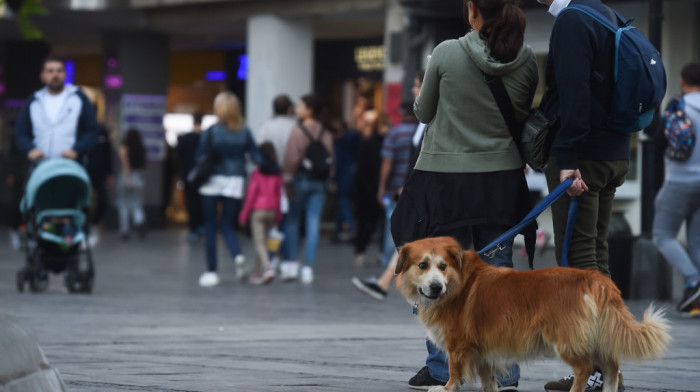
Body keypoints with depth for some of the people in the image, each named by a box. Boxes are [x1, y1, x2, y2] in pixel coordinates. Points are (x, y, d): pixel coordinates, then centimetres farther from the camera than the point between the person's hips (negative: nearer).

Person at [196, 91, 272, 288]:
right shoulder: (244, 132, 0)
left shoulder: (211, 131, -8)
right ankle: (238, 256, -18)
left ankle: (211, 271, 6)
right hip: (235, 182, 2)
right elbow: (257, 157, -2)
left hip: (213, 182, -2)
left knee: (210, 227, 7)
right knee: (227, 226, 11)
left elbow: (200, 158, -9)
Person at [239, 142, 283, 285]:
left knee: (259, 242, -8)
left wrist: (244, 214, -3)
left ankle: (267, 268, -27)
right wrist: (278, 215, 14)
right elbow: (279, 195, 5)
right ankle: (258, 272, 20)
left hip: (258, 210, -5)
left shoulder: (257, 174, -10)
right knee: (262, 241, 16)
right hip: (272, 210, 5)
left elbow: (251, 194, -9)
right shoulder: (277, 174, 1)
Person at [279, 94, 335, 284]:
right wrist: (327, 178, 14)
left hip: (301, 178, -4)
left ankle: (291, 262, 5)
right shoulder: (326, 133, 4)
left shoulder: (298, 131, -10)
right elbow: (331, 158, 6)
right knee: (313, 224, 3)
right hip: (320, 182, 4)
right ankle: (308, 267, 0)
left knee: (292, 220, 8)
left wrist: (287, 182, -7)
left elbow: (291, 158, -12)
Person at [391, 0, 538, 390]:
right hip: (503, 178, 2)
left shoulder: (447, 54, -11)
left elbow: (424, 112, 1)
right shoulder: (527, 61, -4)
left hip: (446, 177, -2)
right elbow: (524, 117, 8)